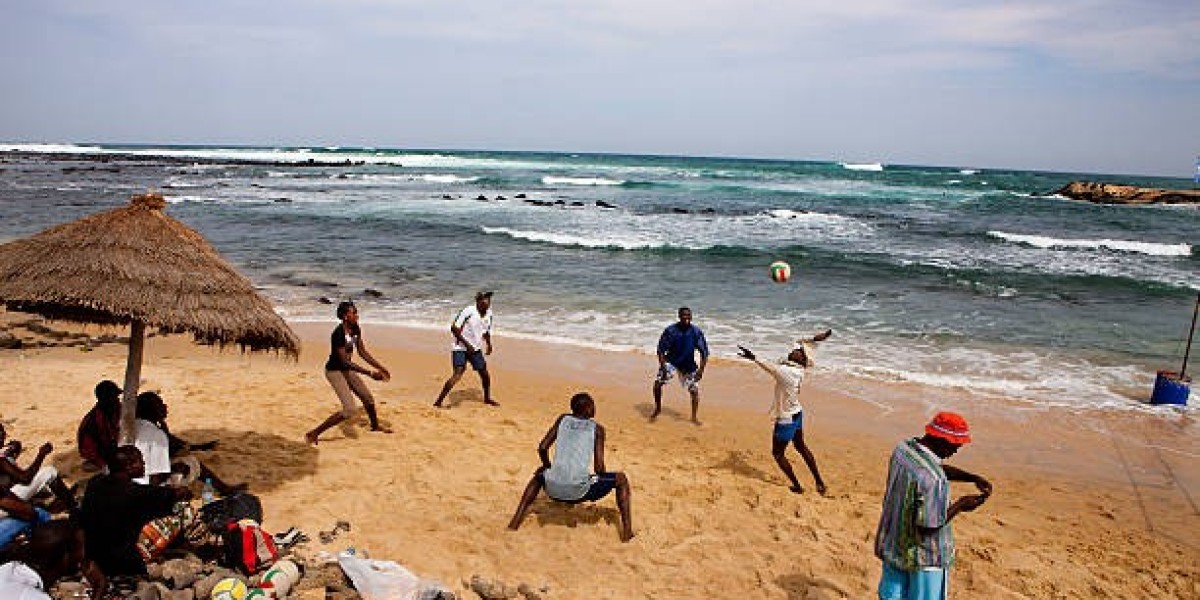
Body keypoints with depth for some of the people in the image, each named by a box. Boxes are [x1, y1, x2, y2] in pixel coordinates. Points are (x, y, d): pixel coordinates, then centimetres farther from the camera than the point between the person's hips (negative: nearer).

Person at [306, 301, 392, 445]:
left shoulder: (356, 330, -2)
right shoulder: (338, 334, -28)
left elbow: (363, 352, 7)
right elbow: (345, 362, -29)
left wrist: (381, 368, 4)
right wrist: (370, 373, -30)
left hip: (346, 370, 9)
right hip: (334, 371, -8)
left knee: (368, 398, 20)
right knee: (349, 410, -18)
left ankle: (375, 425, 48)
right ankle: (313, 434, -9)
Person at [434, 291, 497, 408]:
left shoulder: (488, 314, 2)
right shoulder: (468, 311, -20)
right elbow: (454, 328, -19)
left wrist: (488, 344, 11)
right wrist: (466, 344, -20)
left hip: (476, 349, 7)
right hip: (460, 348, -7)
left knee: (484, 373, 10)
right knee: (458, 374, -19)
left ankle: (487, 398, 34)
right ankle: (438, 402, -15)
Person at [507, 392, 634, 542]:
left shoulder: (563, 420, 14)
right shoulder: (597, 428, 4)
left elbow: (542, 448, 11)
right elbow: (599, 468, -2)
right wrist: (603, 483, 20)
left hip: (553, 489, 4)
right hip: (580, 492, -4)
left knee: (540, 475, 40)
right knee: (621, 479, 18)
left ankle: (515, 522, 31)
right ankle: (627, 531, 9)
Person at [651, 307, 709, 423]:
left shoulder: (696, 332, -14)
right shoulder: (670, 330, -17)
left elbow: (704, 352, -9)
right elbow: (661, 349, -12)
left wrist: (701, 369, -16)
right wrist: (663, 367, -20)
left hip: (688, 365, 1)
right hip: (671, 361, -1)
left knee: (694, 389, -4)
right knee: (658, 383, -16)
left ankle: (694, 417, 13)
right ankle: (658, 408, 8)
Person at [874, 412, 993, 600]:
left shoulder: (904, 447, -6)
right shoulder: (933, 479, -33)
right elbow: (927, 528, -26)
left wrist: (974, 478, 0)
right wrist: (960, 505, -15)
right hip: (924, 557, -7)